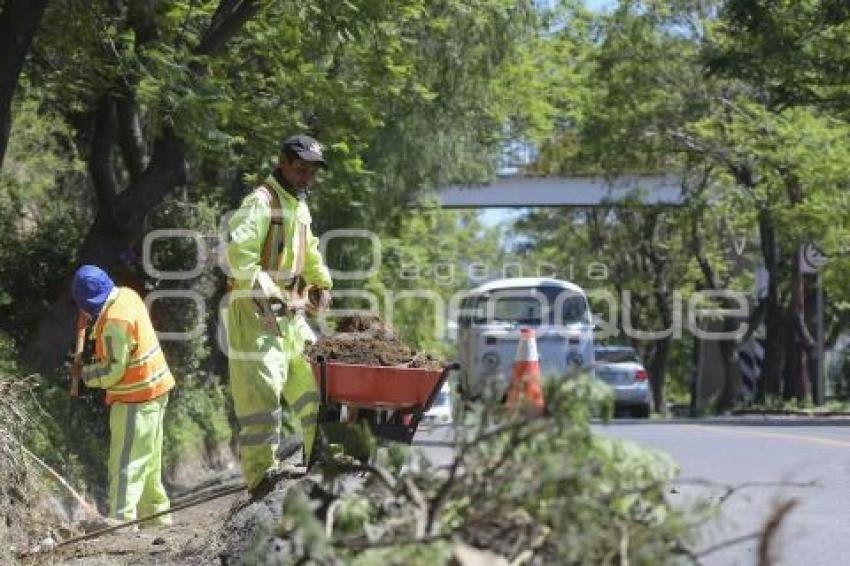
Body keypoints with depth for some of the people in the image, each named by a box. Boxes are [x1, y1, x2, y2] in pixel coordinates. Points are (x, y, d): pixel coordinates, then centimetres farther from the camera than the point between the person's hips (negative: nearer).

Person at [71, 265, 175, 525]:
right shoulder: (126, 295, 2)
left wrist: (84, 374, -8)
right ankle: (156, 512, 27)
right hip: (153, 391, 10)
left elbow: (113, 371, -21)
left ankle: (121, 518, -9)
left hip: (136, 399, -10)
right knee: (148, 459, 18)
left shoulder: (115, 321, -26)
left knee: (125, 463, -8)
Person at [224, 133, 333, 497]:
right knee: (261, 386, -13)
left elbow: (310, 250, 36)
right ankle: (260, 472, -13)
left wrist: (321, 282, 23)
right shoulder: (261, 201, -12)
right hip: (255, 310, -10)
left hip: (288, 311, 10)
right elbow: (238, 250, -26)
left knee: (311, 376, 12)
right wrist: (262, 290, -33)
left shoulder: (299, 206, 19)